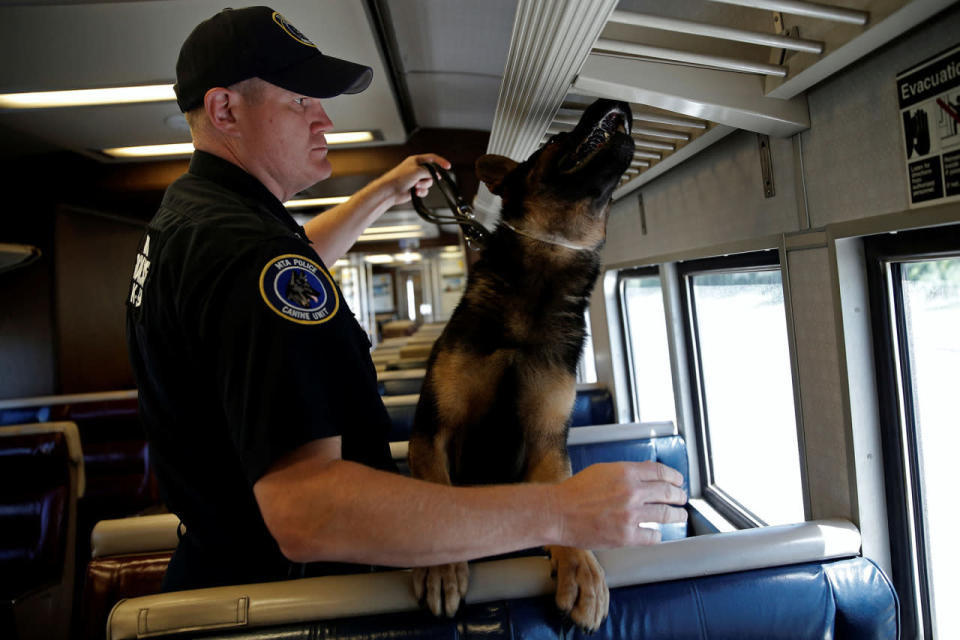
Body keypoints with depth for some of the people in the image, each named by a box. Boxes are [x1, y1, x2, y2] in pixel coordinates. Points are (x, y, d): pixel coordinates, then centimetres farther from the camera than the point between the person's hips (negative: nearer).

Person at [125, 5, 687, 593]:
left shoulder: (184, 217, 4)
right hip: (276, 595, -10)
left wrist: (383, 193, 21)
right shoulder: (248, 254, -31)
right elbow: (305, 512, -41)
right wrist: (558, 512, -40)